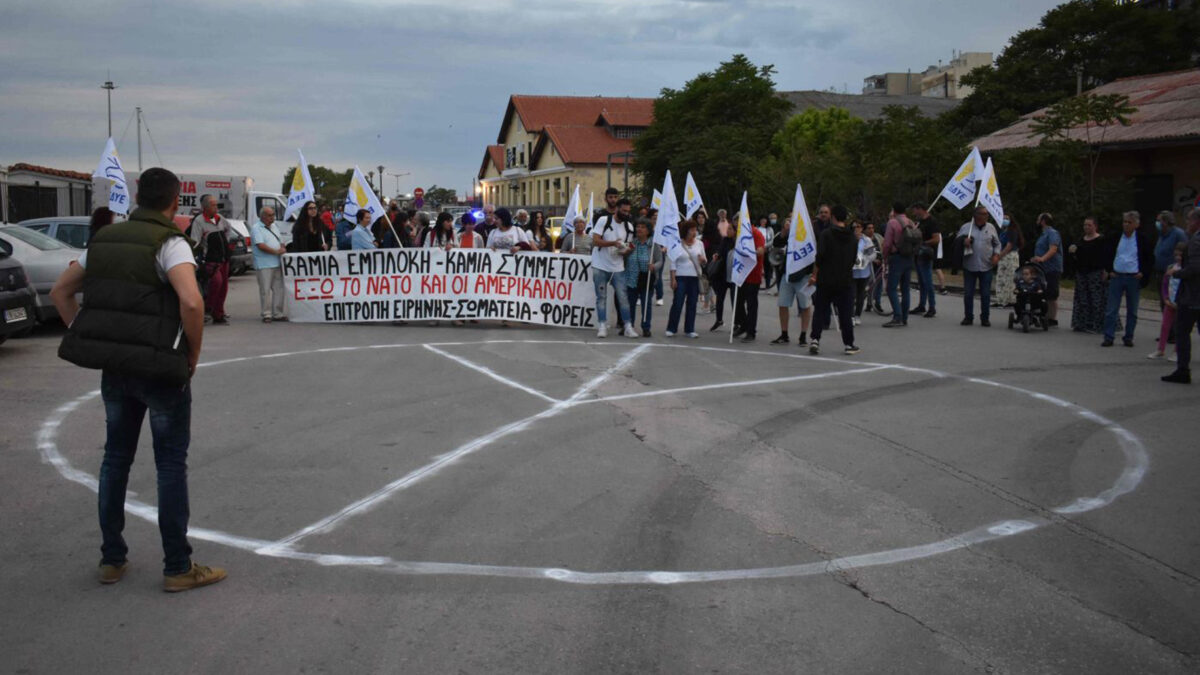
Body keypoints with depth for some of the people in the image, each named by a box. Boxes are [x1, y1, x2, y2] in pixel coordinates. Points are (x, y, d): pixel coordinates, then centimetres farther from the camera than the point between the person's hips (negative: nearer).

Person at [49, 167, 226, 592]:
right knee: (171, 464, 3)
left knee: (116, 457, 17)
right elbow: (192, 302, -28)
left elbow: (60, 293, 15)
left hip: (113, 367, 6)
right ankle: (178, 568, 9)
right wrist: (193, 354, -13)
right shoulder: (170, 242, -12)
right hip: (160, 369, -6)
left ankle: (111, 559, 25)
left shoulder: (105, 239, 10)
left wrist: (88, 340, 12)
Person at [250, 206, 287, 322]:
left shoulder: (273, 227, 19)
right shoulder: (256, 228, -6)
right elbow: (261, 245, -17)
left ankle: (277, 314, 12)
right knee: (265, 290, -5)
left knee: (279, 289, 6)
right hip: (264, 265, -7)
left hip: (277, 263, 8)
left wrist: (283, 249, 1)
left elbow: (281, 242, 23)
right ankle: (266, 314, 1)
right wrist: (276, 251, -15)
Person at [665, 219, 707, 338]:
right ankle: (671, 329, 4)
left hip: (695, 278, 4)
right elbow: (672, 262, -4)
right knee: (677, 304, -5)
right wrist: (673, 279, -9)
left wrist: (703, 260, -10)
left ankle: (689, 330, 13)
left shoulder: (699, 244, 8)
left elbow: (704, 262, 14)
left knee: (692, 304, 6)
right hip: (681, 278, -4)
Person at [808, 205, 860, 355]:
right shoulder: (852, 237, 7)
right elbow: (854, 259, 15)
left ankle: (815, 339, -1)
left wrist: (814, 275, -5)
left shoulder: (826, 234, -7)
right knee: (846, 313, 6)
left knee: (821, 312, 7)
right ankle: (848, 344, 7)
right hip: (846, 281, 2)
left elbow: (820, 257, -14)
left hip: (825, 280, -2)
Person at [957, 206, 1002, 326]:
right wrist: (963, 242, -15)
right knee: (968, 294, 3)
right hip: (969, 266, -1)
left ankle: (985, 318, 12)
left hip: (986, 267, 1)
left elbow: (997, 243, 15)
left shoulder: (990, 228, 7)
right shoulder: (966, 227, 3)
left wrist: (996, 254, -2)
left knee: (986, 294, 2)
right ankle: (968, 317, 14)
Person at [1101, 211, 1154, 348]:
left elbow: (1150, 259, 5)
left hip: (1134, 279, -1)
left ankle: (1128, 337, 14)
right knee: (1111, 309, -2)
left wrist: (1143, 273, -5)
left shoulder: (1143, 240, 0)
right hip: (1116, 276, 1)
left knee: (1132, 311, 6)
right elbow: (1108, 256, 13)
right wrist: (1109, 271, 2)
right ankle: (1108, 337, 1)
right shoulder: (1115, 238, 5)